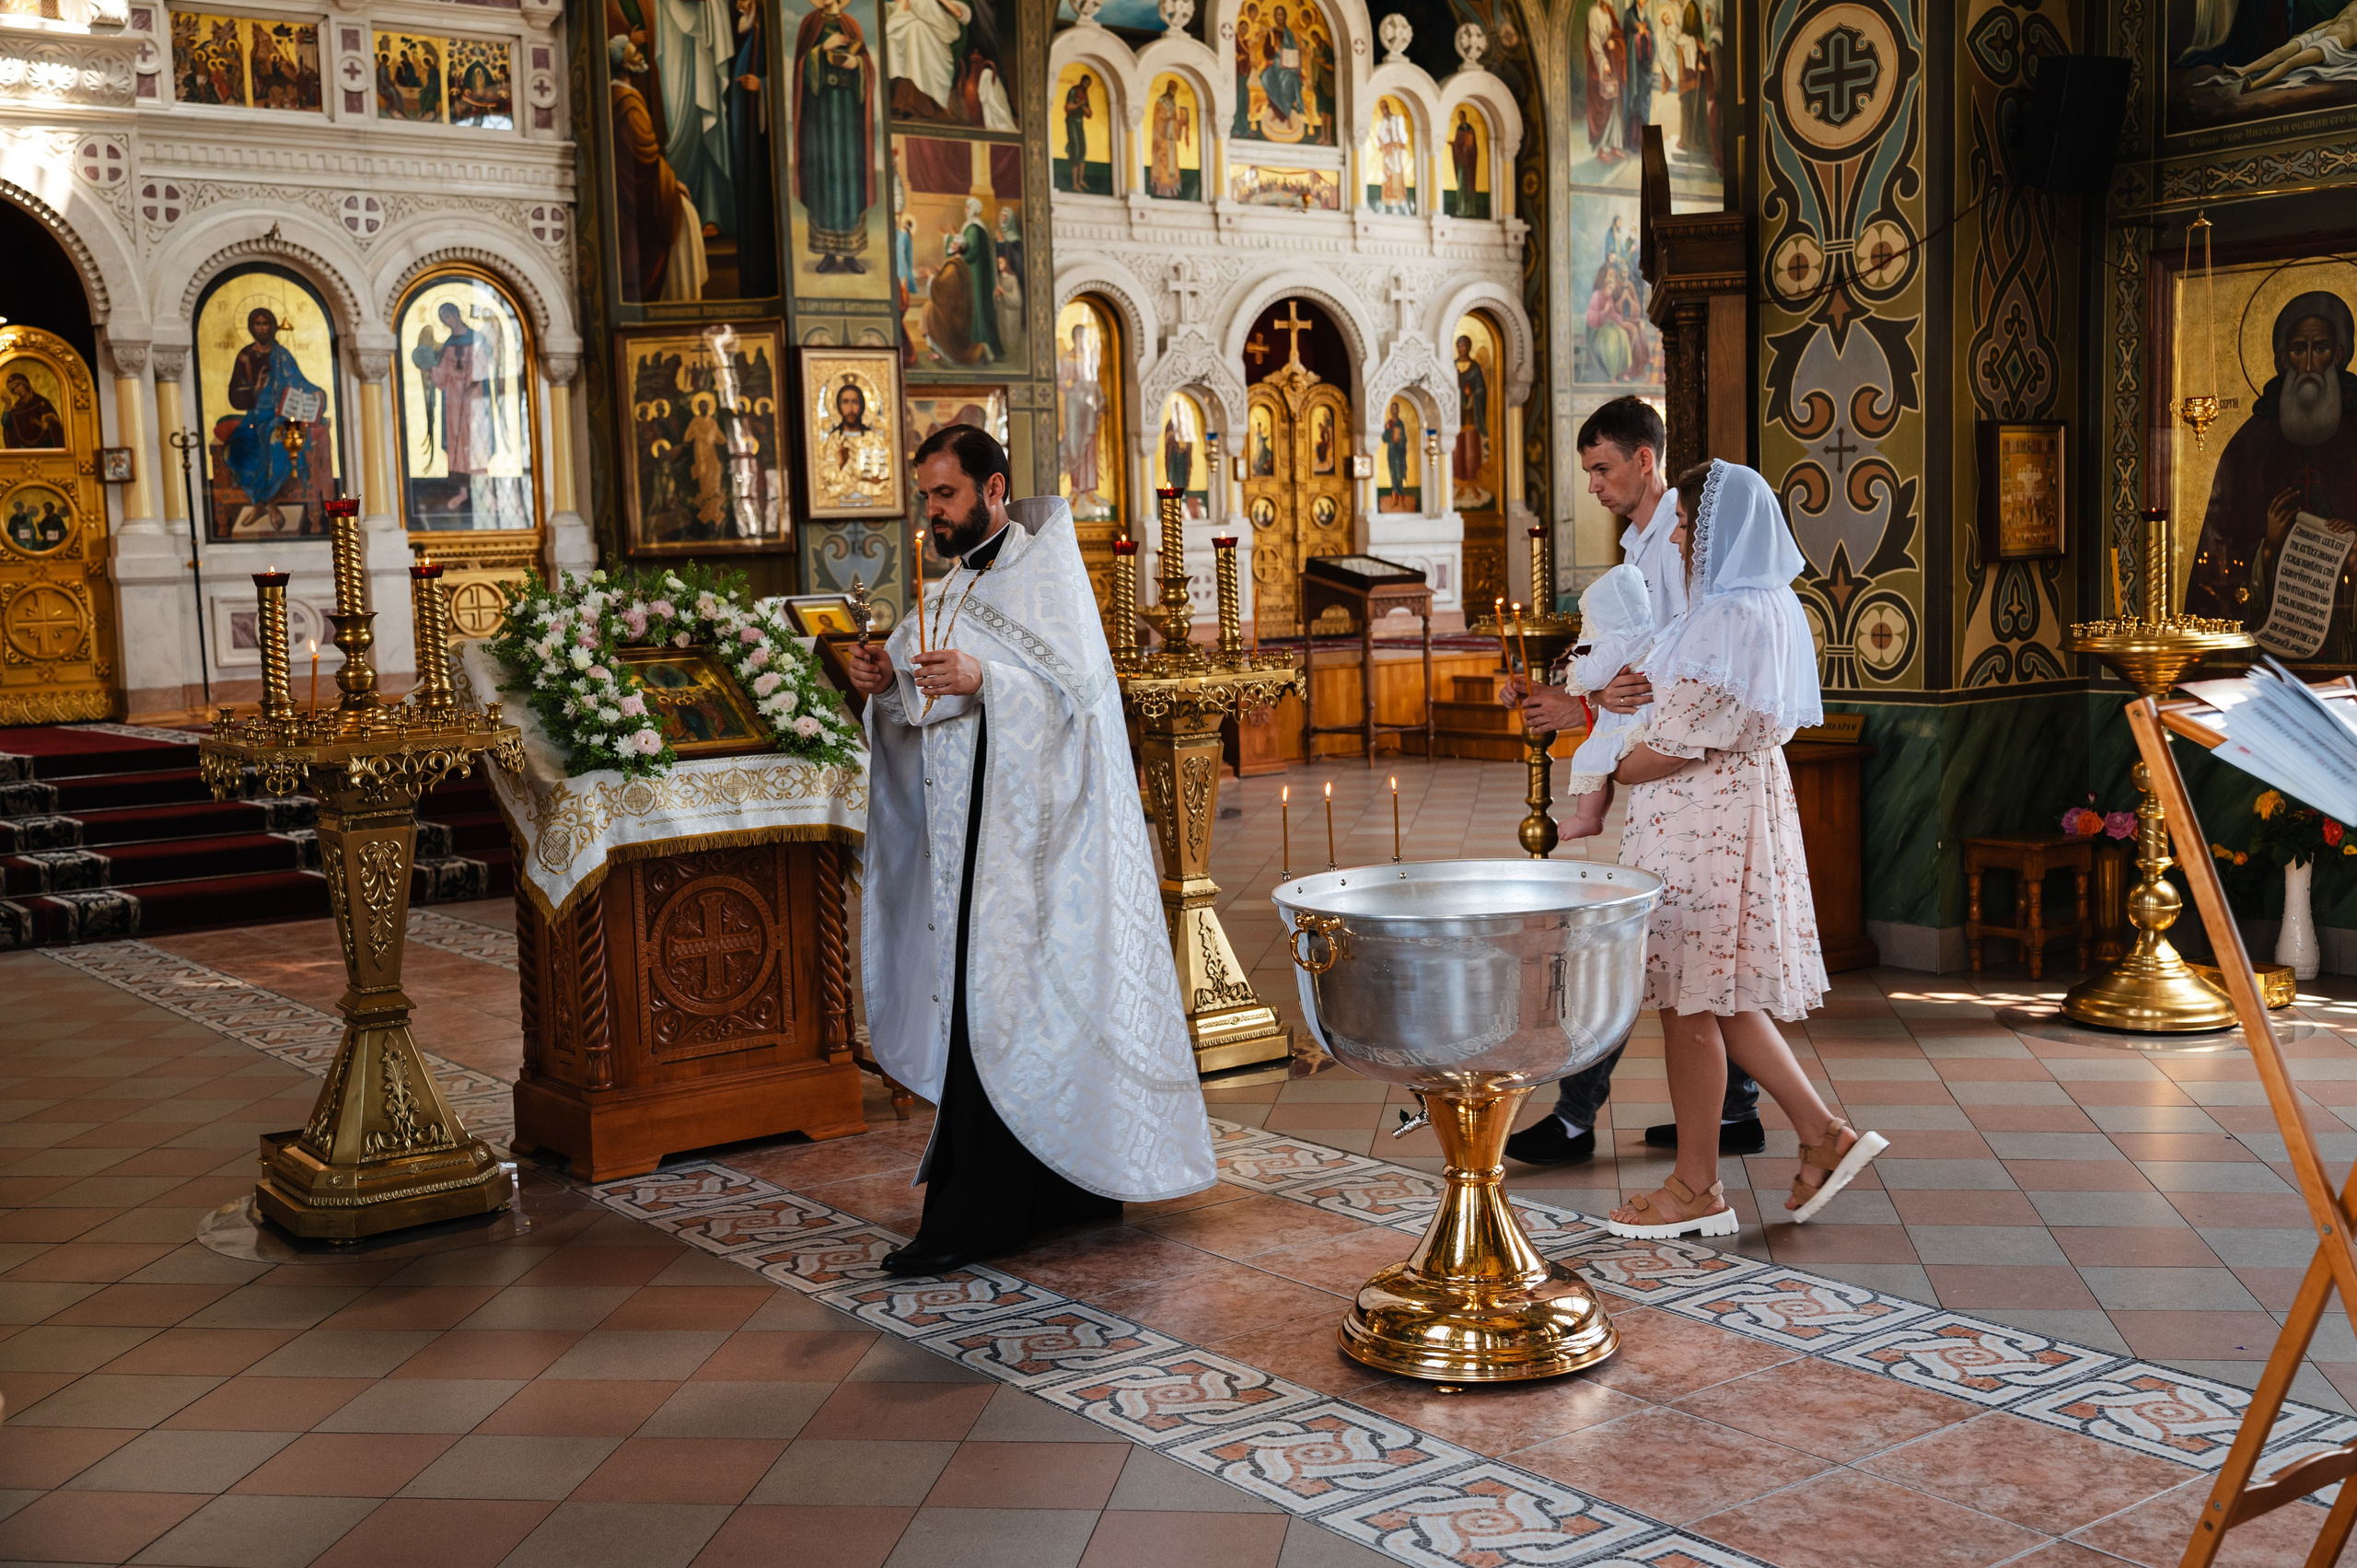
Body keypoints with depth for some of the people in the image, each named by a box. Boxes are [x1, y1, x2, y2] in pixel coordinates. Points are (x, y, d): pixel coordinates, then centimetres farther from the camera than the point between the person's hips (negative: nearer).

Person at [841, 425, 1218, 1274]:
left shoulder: (1047, 573, -7)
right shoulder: (959, 586, 18)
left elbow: (1078, 686, -18)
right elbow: (923, 706, 18)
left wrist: (983, 681, -31)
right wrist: (886, 680, -3)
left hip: (1023, 829, -8)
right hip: (972, 830, 8)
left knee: (996, 1011, -9)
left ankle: (966, 1219, -6)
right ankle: (1072, 1184, 18)